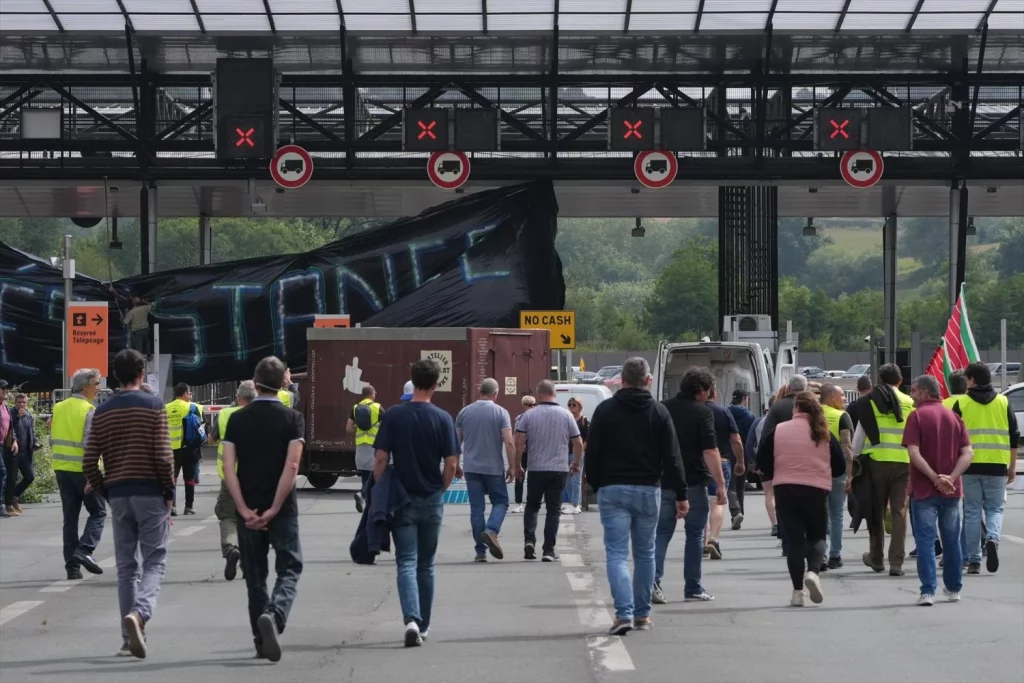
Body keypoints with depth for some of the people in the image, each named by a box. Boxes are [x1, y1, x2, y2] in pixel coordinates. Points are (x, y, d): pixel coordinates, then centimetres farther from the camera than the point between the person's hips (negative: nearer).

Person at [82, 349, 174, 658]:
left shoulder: (103, 412, 6)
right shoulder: (153, 407, -5)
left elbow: (89, 462, 3)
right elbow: (163, 457, -12)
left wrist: (106, 493, 15)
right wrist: (169, 492, 0)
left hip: (118, 495, 4)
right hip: (150, 493, -4)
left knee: (126, 566, 10)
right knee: (154, 562, 2)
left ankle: (129, 638, 9)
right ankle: (139, 612, -25)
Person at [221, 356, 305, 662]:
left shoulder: (237, 419, 2)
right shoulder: (292, 419, -4)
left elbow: (228, 468, -6)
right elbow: (291, 467, -14)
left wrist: (244, 510, -7)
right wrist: (274, 509, -12)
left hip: (248, 511, 2)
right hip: (282, 509, -2)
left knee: (255, 574, 13)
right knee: (289, 569, 6)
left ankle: (262, 641, 15)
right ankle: (274, 615, -22)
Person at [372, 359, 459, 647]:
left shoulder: (393, 416, -7)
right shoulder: (442, 419, -6)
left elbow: (381, 459, -8)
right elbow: (451, 464, -5)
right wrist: (440, 489, 12)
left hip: (401, 500, -1)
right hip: (432, 501, 1)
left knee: (406, 563, -2)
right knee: (426, 565, 14)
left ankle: (412, 620, -22)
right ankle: (423, 625, 22)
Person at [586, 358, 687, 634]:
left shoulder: (605, 410, 0)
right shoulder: (659, 412, 0)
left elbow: (592, 453, 2)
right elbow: (672, 457, -1)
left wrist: (596, 485, 14)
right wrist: (680, 495, 3)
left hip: (612, 490, -1)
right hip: (648, 490, 1)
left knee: (616, 553, -3)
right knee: (645, 553, 13)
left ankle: (624, 614, -18)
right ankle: (642, 614, 19)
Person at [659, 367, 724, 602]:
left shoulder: (663, 409, 6)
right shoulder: (702, 412, -10)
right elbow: (710, 451, -17)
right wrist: (720, 483, -16)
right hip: (694, 482, -4)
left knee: (662, 532, 7)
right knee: (695, 534, 7)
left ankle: (653, 580, -11)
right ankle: (693, 589, 10)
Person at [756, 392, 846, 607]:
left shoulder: (778, 431, -2)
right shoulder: (824, 435, -1)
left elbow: (762, 461, 0)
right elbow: (840, 467, 3)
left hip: (785, 492, 0)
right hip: (816, 492, 0)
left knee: (795, 539, 5)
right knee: (817, 537, 15)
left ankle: (798, 591, 0)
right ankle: (813, 571, -14)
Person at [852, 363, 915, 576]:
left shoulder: (869, 403, 1)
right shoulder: (909, 403, 3)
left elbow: (858, 437, 2)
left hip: (876, 462, 0)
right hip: (903, 463, 0)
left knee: (877, 510, 13)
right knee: (899, 512, 2)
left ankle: (876, 558, 24)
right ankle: (896, 562, -3)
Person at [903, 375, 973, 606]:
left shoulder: (917, 416, -7)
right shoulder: (954, 417, 8)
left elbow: (914, 453, -17)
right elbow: (968, 453, -2)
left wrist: (935, 478, -17)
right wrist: (951, 478, -12)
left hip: (924, 490, -4)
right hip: (951, 490, 4)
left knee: (925, 541, -2)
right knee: (951, 540, 15)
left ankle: (928, 591, -8)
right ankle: (953, 588, 23)